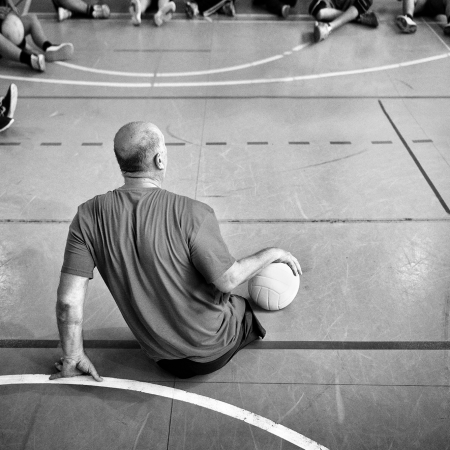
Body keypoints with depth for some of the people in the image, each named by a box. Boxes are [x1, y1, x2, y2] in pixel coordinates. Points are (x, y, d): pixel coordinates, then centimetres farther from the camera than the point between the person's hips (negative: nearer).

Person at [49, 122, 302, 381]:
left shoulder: (89, 216, -14)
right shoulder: (190, 213, -27)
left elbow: (68, 300, -13)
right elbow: (228, 280, -21)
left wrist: (73, 357, 2)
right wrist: (272, 254, -3)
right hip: (213, 353, -3)